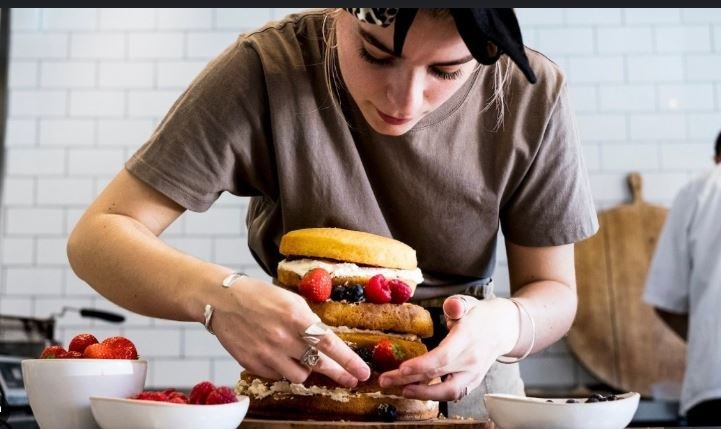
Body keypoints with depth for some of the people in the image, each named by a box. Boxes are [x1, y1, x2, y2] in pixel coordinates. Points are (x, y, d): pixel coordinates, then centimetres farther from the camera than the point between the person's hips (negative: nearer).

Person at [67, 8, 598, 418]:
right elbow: (97, 236, -18)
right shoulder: (267, 70, -20)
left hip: (465, 385, 2)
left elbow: (555, 291, -4)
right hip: (297, 382, -1)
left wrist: (506, 325, -26)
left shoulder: (532, 96, -13)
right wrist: (218, 295, -36)